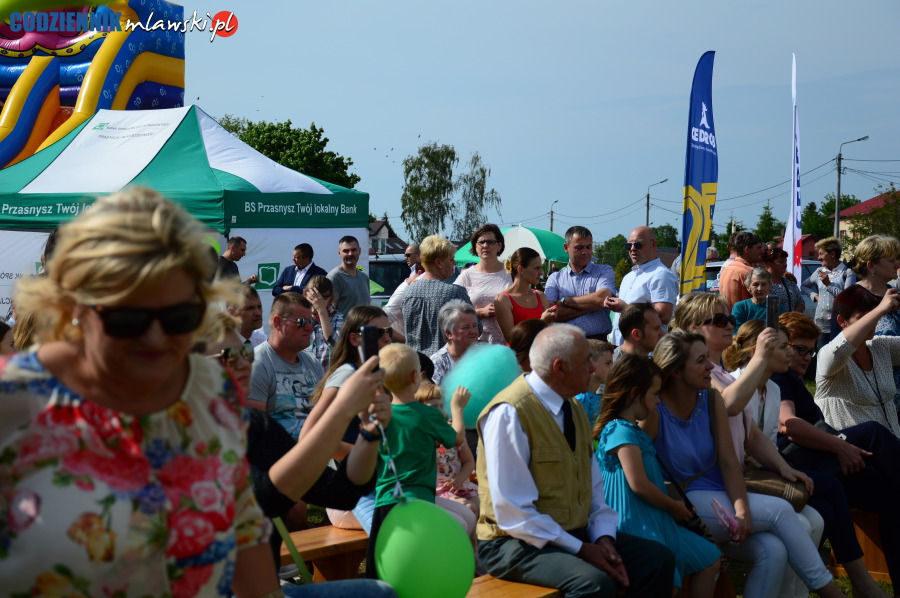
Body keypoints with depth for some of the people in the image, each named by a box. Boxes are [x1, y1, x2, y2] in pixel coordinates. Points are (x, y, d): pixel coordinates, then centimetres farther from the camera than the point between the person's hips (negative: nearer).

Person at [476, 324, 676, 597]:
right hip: (521, 544, -8)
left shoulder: (574, 410, 11)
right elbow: (514, 514, -21)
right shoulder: (509, 414, -18)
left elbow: (593, 487, 15)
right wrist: (580, 550, -18)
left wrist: (603, 538, -3)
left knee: (659, 560, -5)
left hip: (576, 534, 8)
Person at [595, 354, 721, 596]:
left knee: (710, 559, 14)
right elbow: (639, 485, -23)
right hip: (636, 524, -11)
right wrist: (674, 507, -9)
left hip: (656, 520, 11)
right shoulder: (622, 431, -16)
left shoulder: (634, 430, 16)